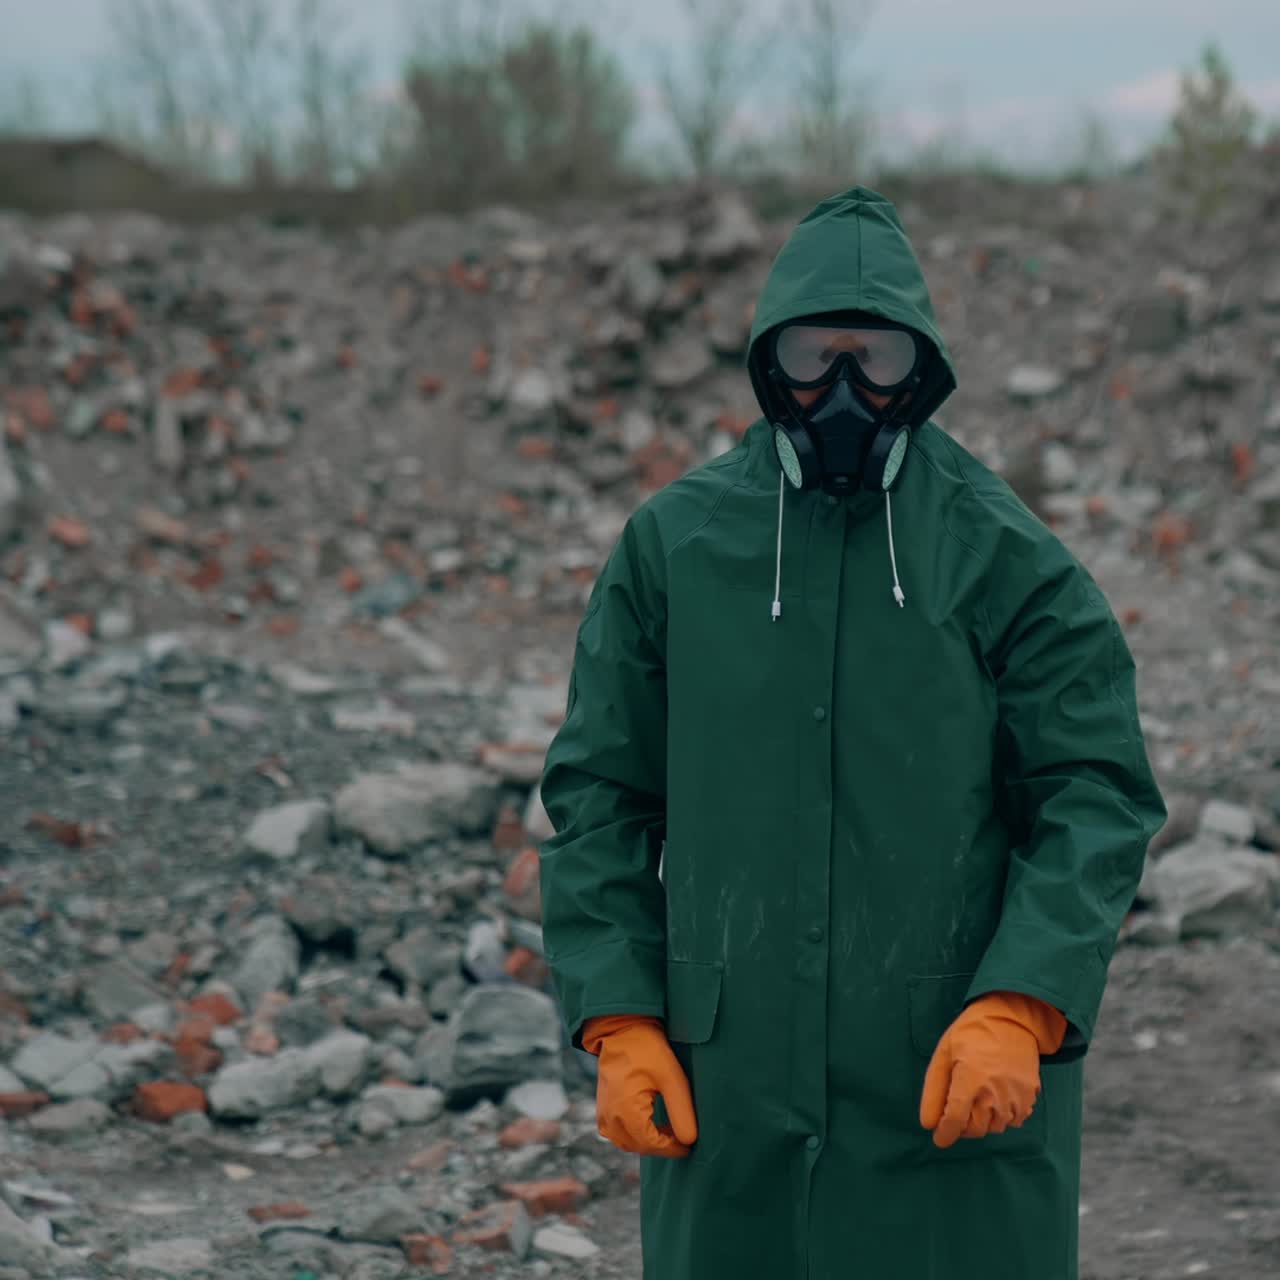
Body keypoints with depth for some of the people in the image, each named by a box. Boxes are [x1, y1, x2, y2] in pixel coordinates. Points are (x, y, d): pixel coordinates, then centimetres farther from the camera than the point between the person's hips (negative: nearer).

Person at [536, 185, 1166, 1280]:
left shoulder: (1009, 561, -1)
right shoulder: (673, 544, 4)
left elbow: (1098, 798, -3)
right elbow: (599, 794, 8)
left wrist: (1021, 1010, -15)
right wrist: (619, 1022, -1)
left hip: (955, 1083, -2)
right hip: (725, 1087, 2)